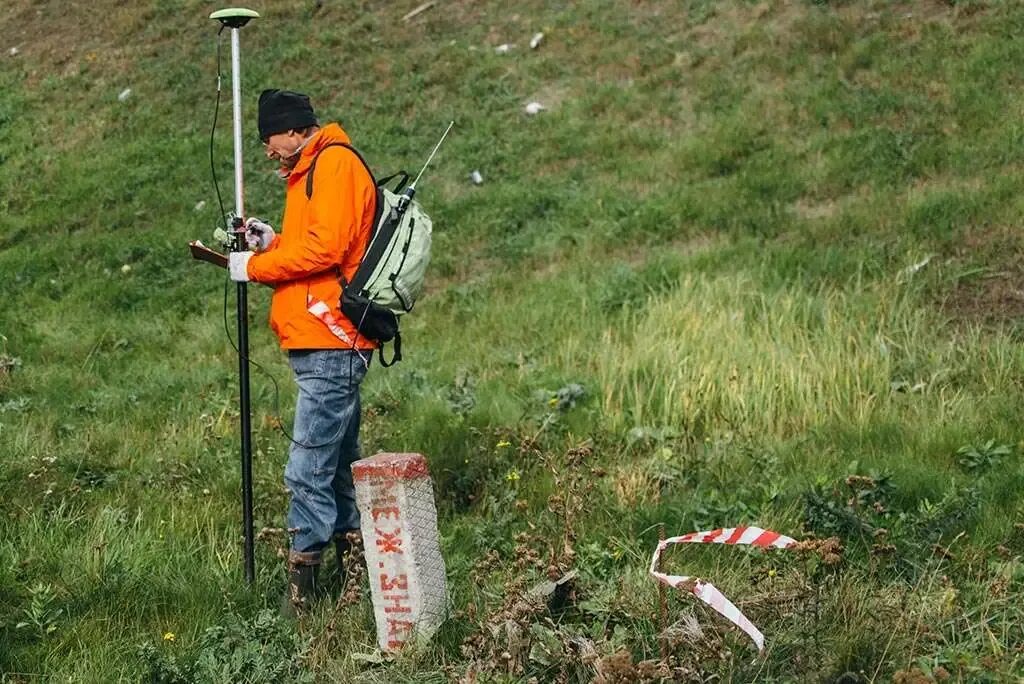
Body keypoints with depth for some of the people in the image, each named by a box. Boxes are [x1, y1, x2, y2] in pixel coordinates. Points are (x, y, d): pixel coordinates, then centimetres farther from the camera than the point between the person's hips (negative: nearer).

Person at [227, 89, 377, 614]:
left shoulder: (335, 164, -9)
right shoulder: (311, 171, 23)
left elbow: (325, 250, -20)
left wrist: (255, 266, -10)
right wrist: (272, 242, 8)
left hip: (330, 348, -11)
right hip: (328, 347, 11)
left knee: (308, 470, -10)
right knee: (337, 464, 16)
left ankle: (302, 586, -7)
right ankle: (355, 566, 24)